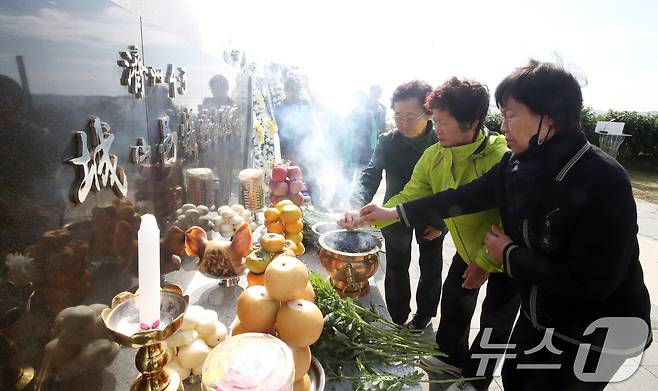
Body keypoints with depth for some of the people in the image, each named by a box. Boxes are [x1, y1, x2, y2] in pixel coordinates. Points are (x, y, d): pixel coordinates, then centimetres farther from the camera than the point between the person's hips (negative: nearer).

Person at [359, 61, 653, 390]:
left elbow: (592, 282, -30)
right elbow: (465, 197, -4)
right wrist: (394, 212, -4)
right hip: (537, 315, 6)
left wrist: (510, 255, -20)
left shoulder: (604, 181, -29)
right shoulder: (517, 163, -9)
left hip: (596, 334, -6)